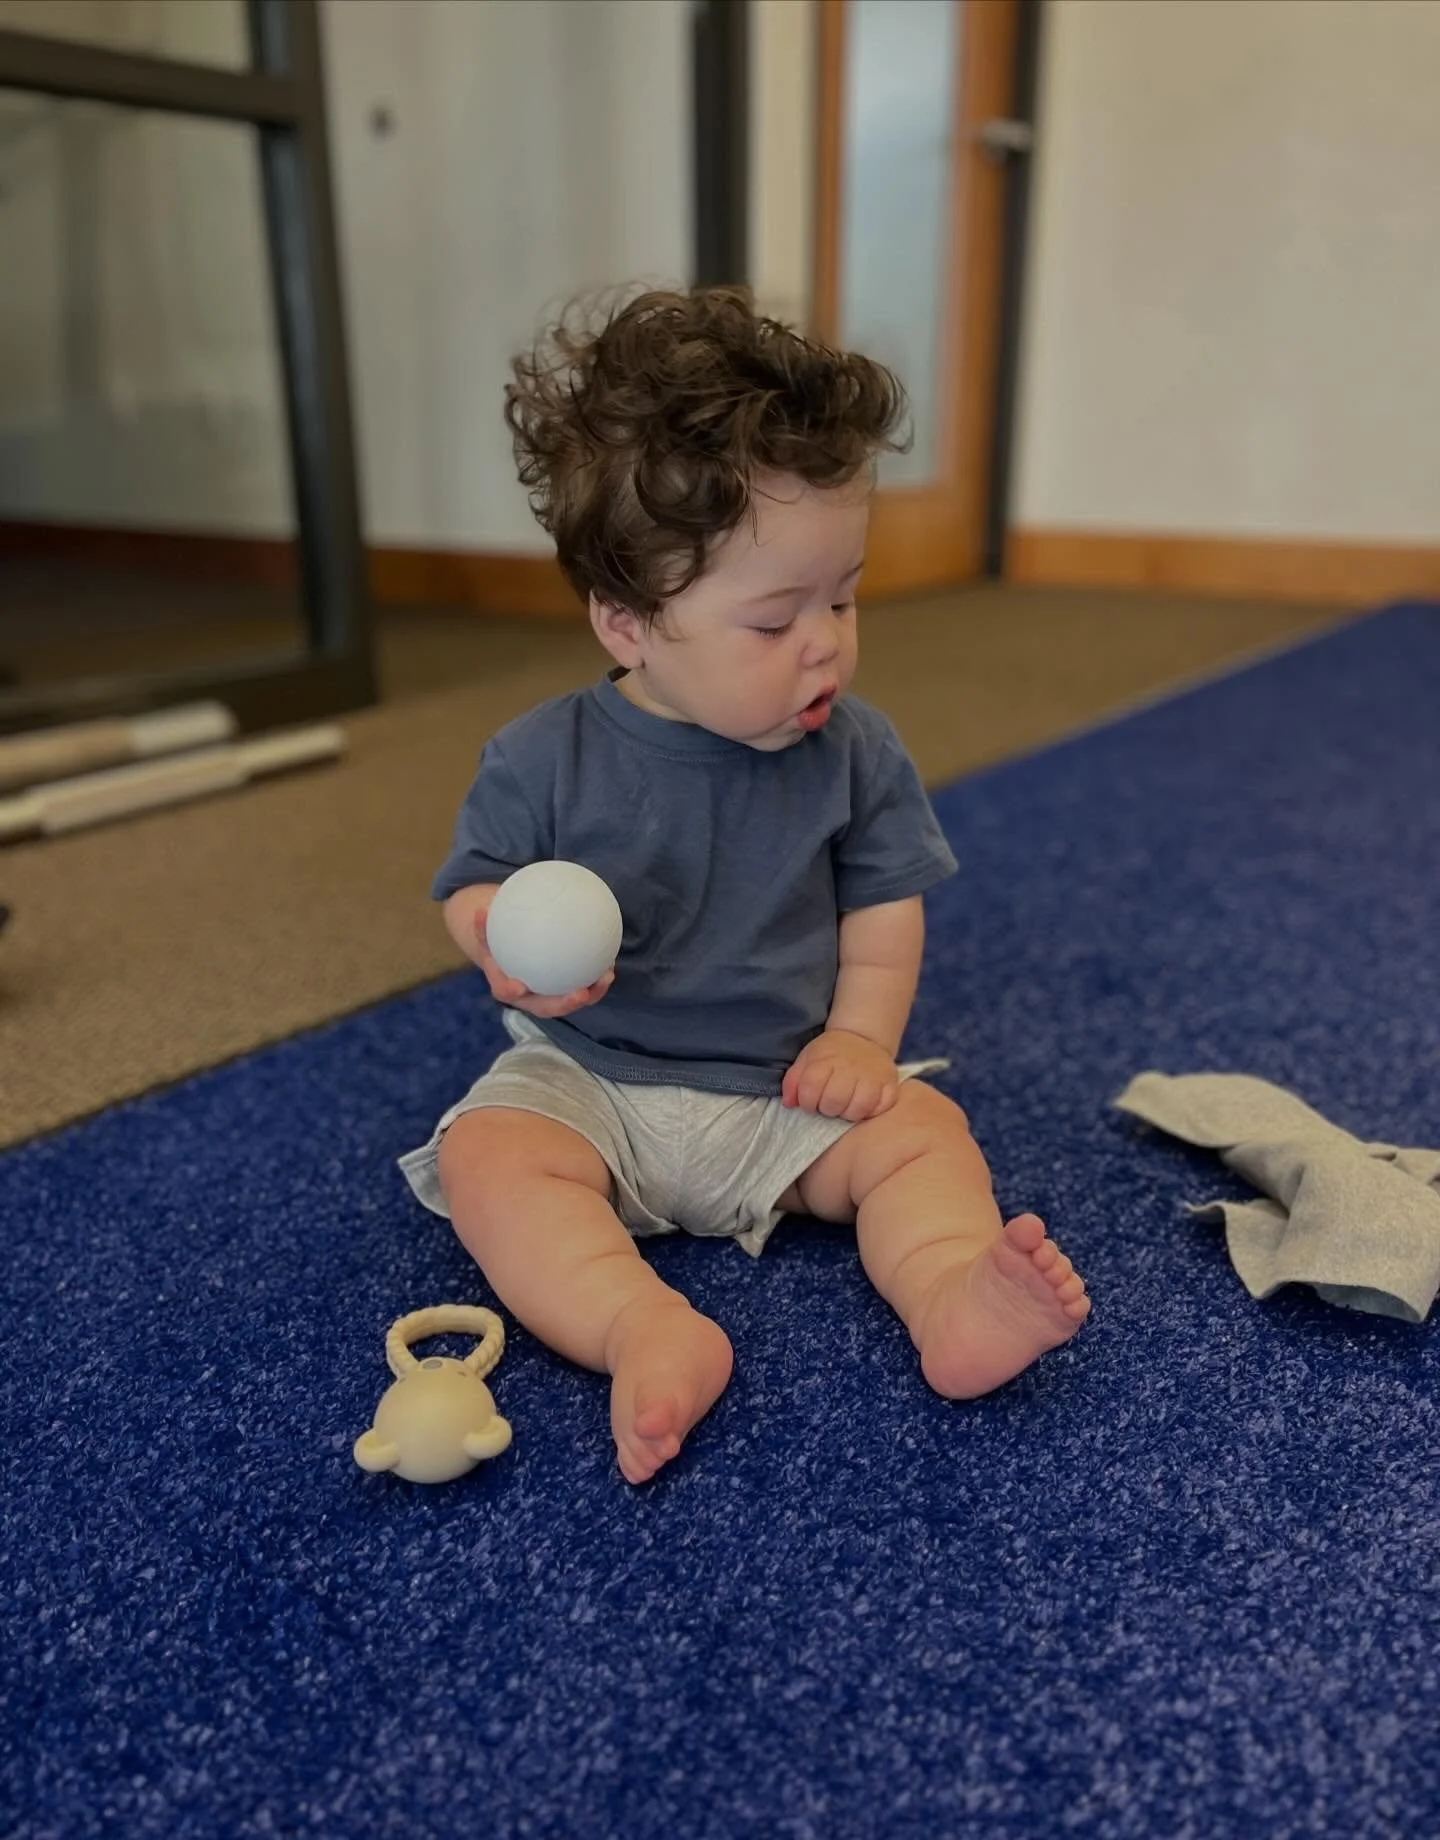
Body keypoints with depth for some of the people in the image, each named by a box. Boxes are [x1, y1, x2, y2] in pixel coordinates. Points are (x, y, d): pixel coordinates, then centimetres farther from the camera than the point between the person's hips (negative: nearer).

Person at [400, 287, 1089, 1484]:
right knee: (484, 1152, -26)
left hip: (783, 1096, 2)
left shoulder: (855, 752, -5)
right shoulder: (546, 760, -10)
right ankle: (648, 1332, -42)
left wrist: (861, 1036, -10)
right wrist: (504, 943, -26)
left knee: (920, 1125, -18)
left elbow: (884, 905, 4)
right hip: (586, 1080, -1)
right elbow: (471, 888, -2)